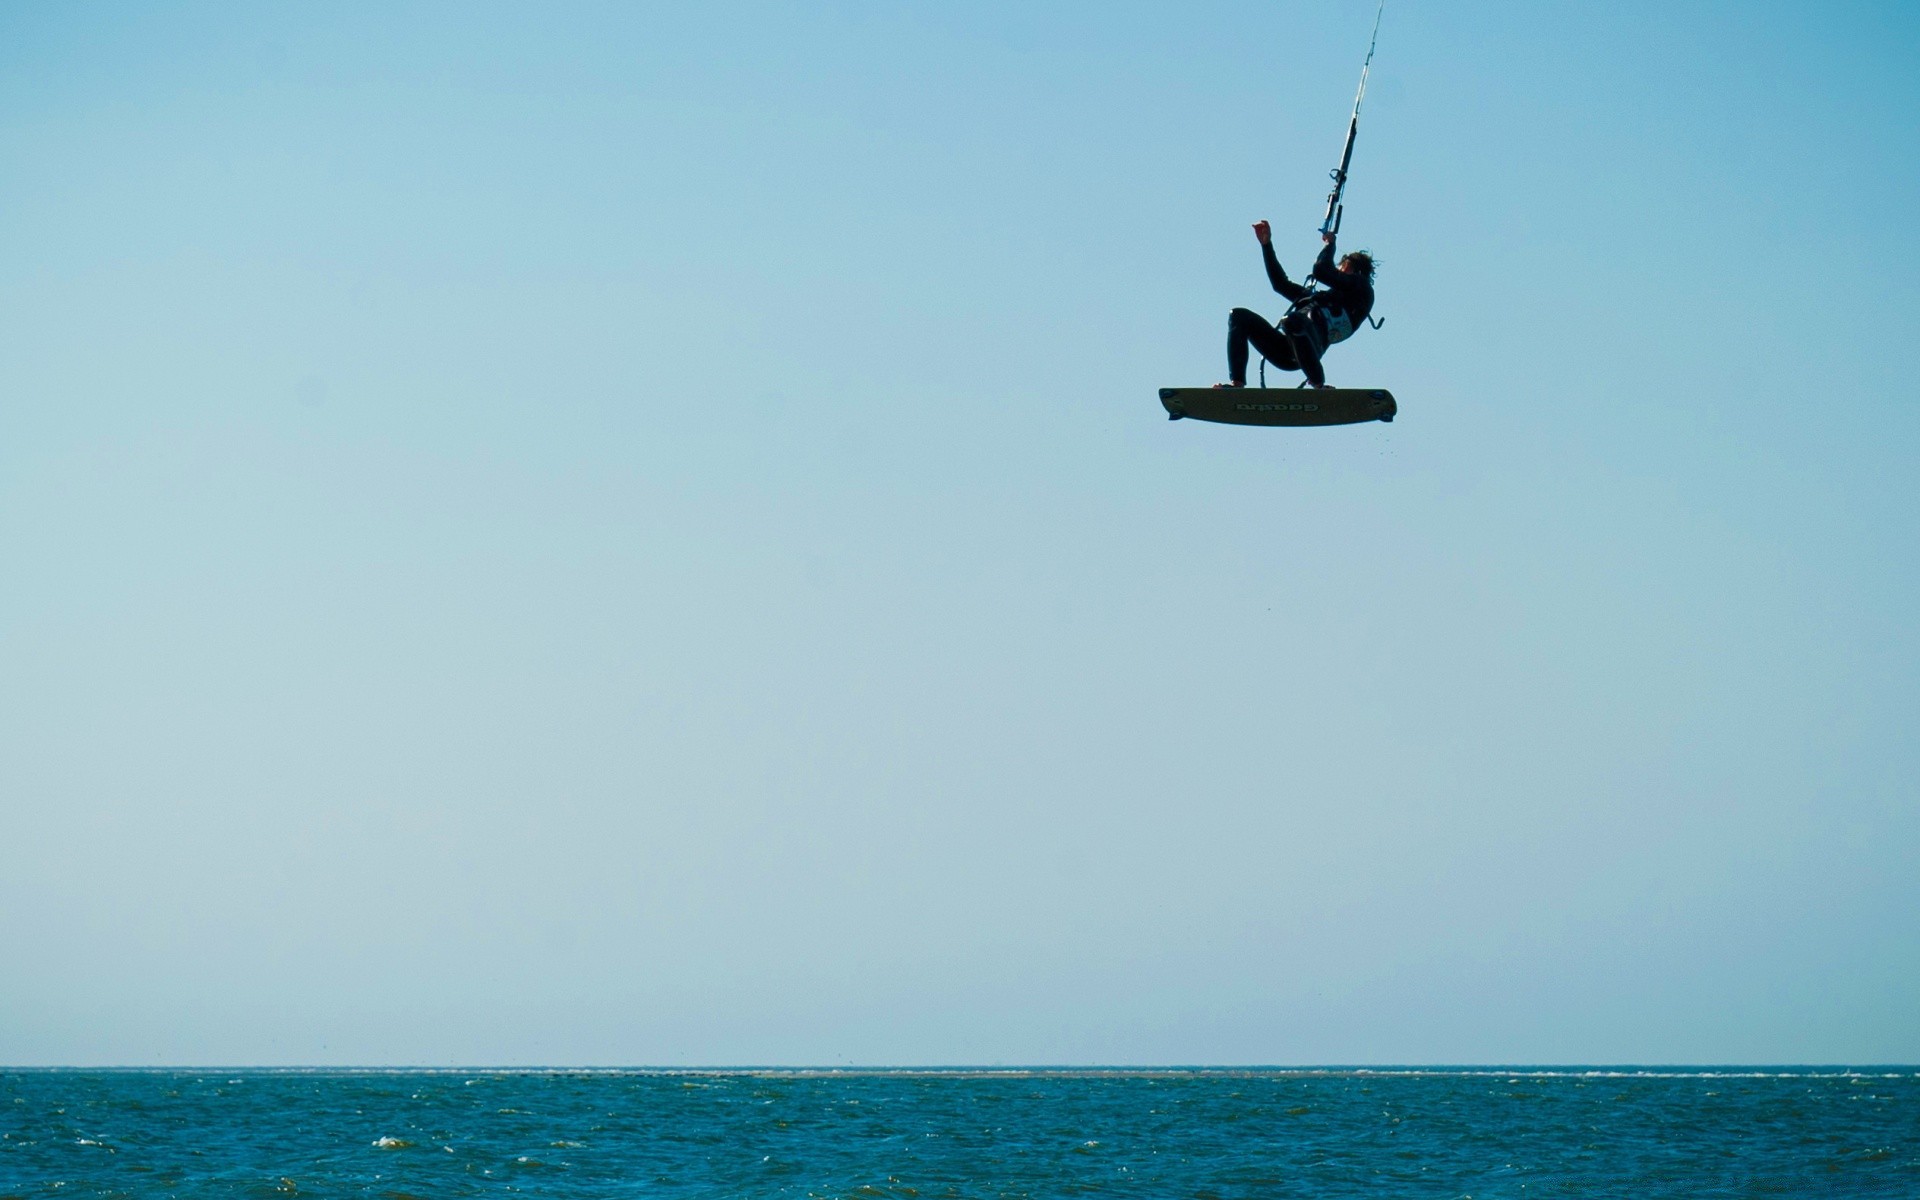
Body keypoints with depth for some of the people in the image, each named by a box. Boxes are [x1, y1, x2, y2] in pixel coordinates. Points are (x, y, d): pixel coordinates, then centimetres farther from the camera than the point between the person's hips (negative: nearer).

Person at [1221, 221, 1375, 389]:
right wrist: (1266, 244, 41)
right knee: (1239, 316, 3)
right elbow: (1281, 283, 43)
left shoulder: (1361, 287, 14)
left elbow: (1320, 270, 2)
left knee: (1292, 321, -41)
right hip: (1286, 351, 8)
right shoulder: (1323, 296, 38)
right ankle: (1237, 384, -16)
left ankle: (1319, 386, -25)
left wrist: (1329, 244, 23)